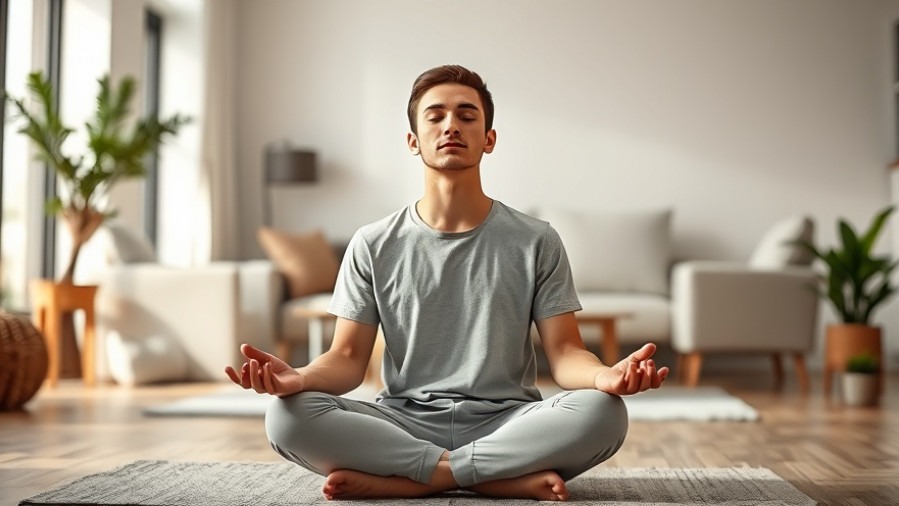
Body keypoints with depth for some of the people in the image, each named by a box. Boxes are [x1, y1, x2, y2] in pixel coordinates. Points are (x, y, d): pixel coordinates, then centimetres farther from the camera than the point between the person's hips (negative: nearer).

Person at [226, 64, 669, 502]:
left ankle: (412, 479, -20)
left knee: (603, 412, -30)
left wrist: (605, 376, -26)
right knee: (288, 416, -26)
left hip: (506, 424, 0)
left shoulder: (536, 242, 4)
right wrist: (299, 378, -22)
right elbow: (348, 357, 2)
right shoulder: (373, 246, 5)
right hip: (404, 424, 1)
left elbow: (564, 351, -1)